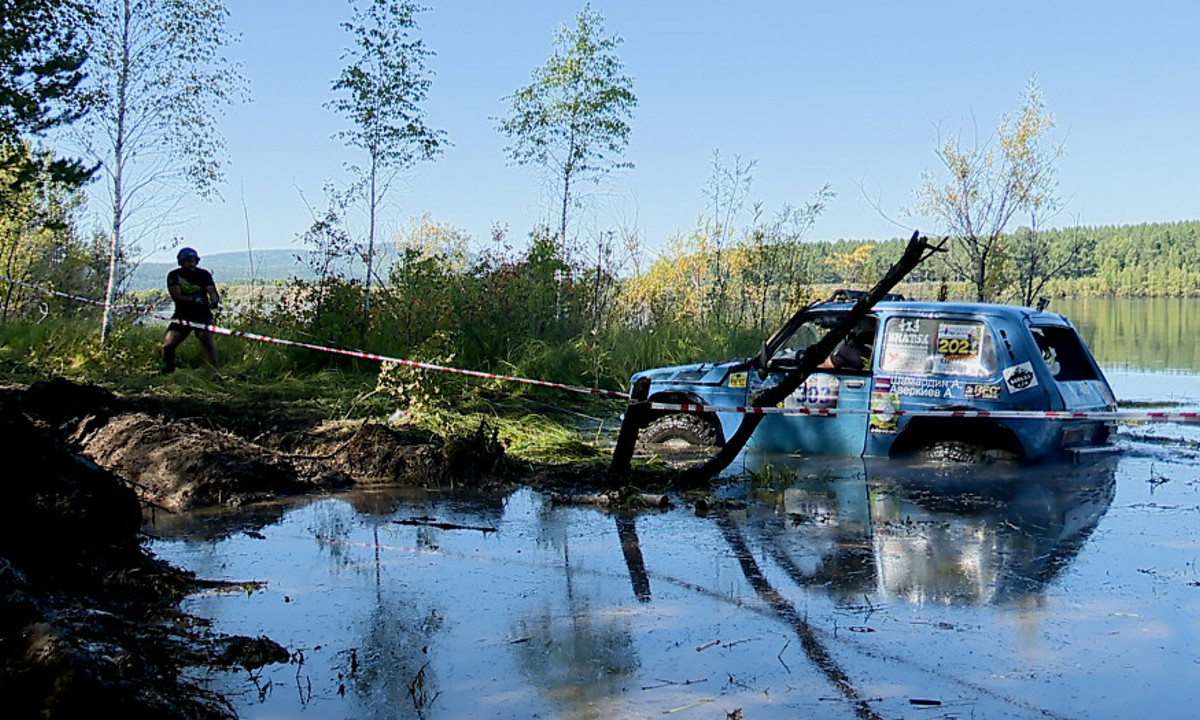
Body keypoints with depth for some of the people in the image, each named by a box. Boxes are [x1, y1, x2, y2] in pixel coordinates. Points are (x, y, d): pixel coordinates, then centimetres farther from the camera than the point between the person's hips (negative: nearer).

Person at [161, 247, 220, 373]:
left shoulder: (204, 274, 0)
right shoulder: (174, 275, -3)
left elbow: (212, 291, -11)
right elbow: (176, 295, -15)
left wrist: (214, 301, -35)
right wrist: (193, 299, -33)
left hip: (202, 314, -1)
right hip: (182, 315, 1)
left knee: (205, 337, -26)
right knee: (168, 344, -11)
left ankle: (216, 371, -23)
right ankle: (167, 370, 17)